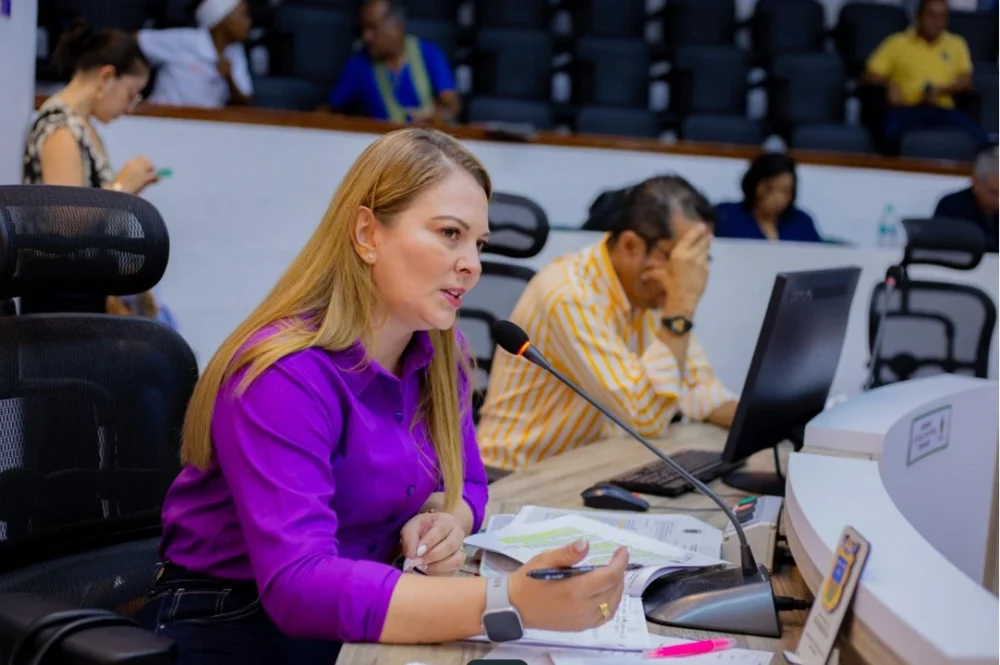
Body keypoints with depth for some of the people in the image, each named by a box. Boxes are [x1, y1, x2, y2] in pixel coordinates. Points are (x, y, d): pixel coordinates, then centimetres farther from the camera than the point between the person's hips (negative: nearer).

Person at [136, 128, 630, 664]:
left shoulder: (439, 351, 0)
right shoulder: (284, 374, -22)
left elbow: (464, 482, 14)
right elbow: (298, 586, -32)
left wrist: (440, 520, -11)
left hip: (356, 618, 6)